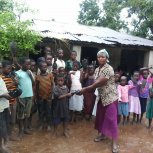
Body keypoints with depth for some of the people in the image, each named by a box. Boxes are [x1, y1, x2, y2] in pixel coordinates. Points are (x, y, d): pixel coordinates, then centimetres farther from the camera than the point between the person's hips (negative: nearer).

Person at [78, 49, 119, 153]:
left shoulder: (109, 69, -20)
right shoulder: (97, 70, 7)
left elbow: (99, 83, -24)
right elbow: (96, 83, 5)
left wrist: (85, 89, -20)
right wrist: (86, 89, -11)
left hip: (110, 97, -8)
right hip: (102, 97, 8)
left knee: (111, 119, -6)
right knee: (101, 116, 16)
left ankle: (115, 143, 3)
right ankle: (102, 134, 36)